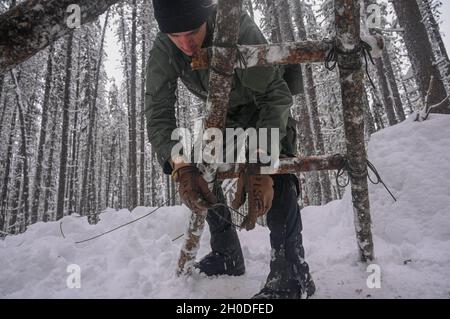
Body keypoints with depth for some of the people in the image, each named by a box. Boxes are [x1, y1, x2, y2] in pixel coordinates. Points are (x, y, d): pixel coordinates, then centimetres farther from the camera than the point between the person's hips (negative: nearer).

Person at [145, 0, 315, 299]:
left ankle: (292, 271, -24)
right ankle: (227, 255, 13)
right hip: (225, 114, 5)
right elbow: (158, 114, -28)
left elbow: (276, 95, -39)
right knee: (200, 171, 0)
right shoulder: (163, 49, -24)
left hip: (265, 103, -4)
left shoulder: (238, 27, -36)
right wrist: (181, 166, -45)